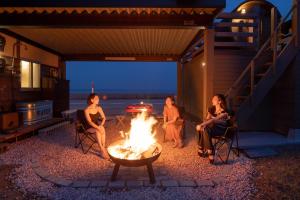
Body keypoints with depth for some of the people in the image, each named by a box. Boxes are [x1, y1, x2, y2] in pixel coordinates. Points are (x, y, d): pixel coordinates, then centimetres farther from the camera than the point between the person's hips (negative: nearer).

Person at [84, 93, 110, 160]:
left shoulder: (99, 108, -1)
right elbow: (89, 122, -22)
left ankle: (103, 149, -25)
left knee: (102, 129, -29)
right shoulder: (87, 110, -16)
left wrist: (101, 125, -22)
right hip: (89, 127, -4)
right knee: (98, 130, -33)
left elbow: (103, 118, -3)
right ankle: (103, 150, -28)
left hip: (97, 126, 4)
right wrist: (98, 128, -33)